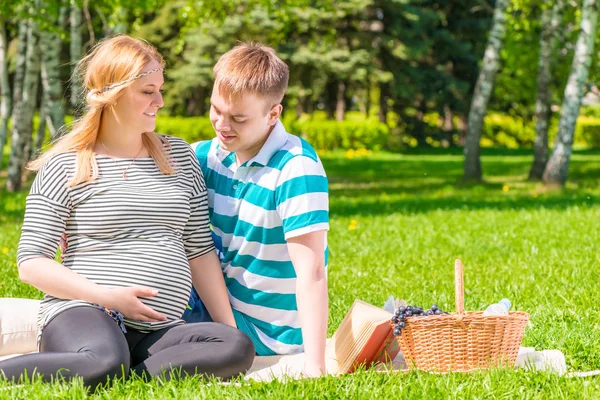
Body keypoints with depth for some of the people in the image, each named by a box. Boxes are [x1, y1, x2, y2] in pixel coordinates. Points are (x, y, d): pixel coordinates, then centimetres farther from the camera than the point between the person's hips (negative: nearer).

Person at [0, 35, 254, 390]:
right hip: (82, 313, -5)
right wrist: (106, 296, -13)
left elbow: (200, 250, 18)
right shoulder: (66, 167, 3)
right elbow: (31, 263, -1)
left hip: (158, 331, 5)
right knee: (105, 364, -41)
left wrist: (230, 328, 9)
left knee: (239, 350, -25)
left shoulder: (179, 157, 18)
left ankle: (127, 375, -27)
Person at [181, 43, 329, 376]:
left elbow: (311, 272, -29)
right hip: (223, 303, 7)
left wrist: (314, 365, -35)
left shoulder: (297, 169, -25)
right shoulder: (211, 155, -3)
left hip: (268, 332, -7)